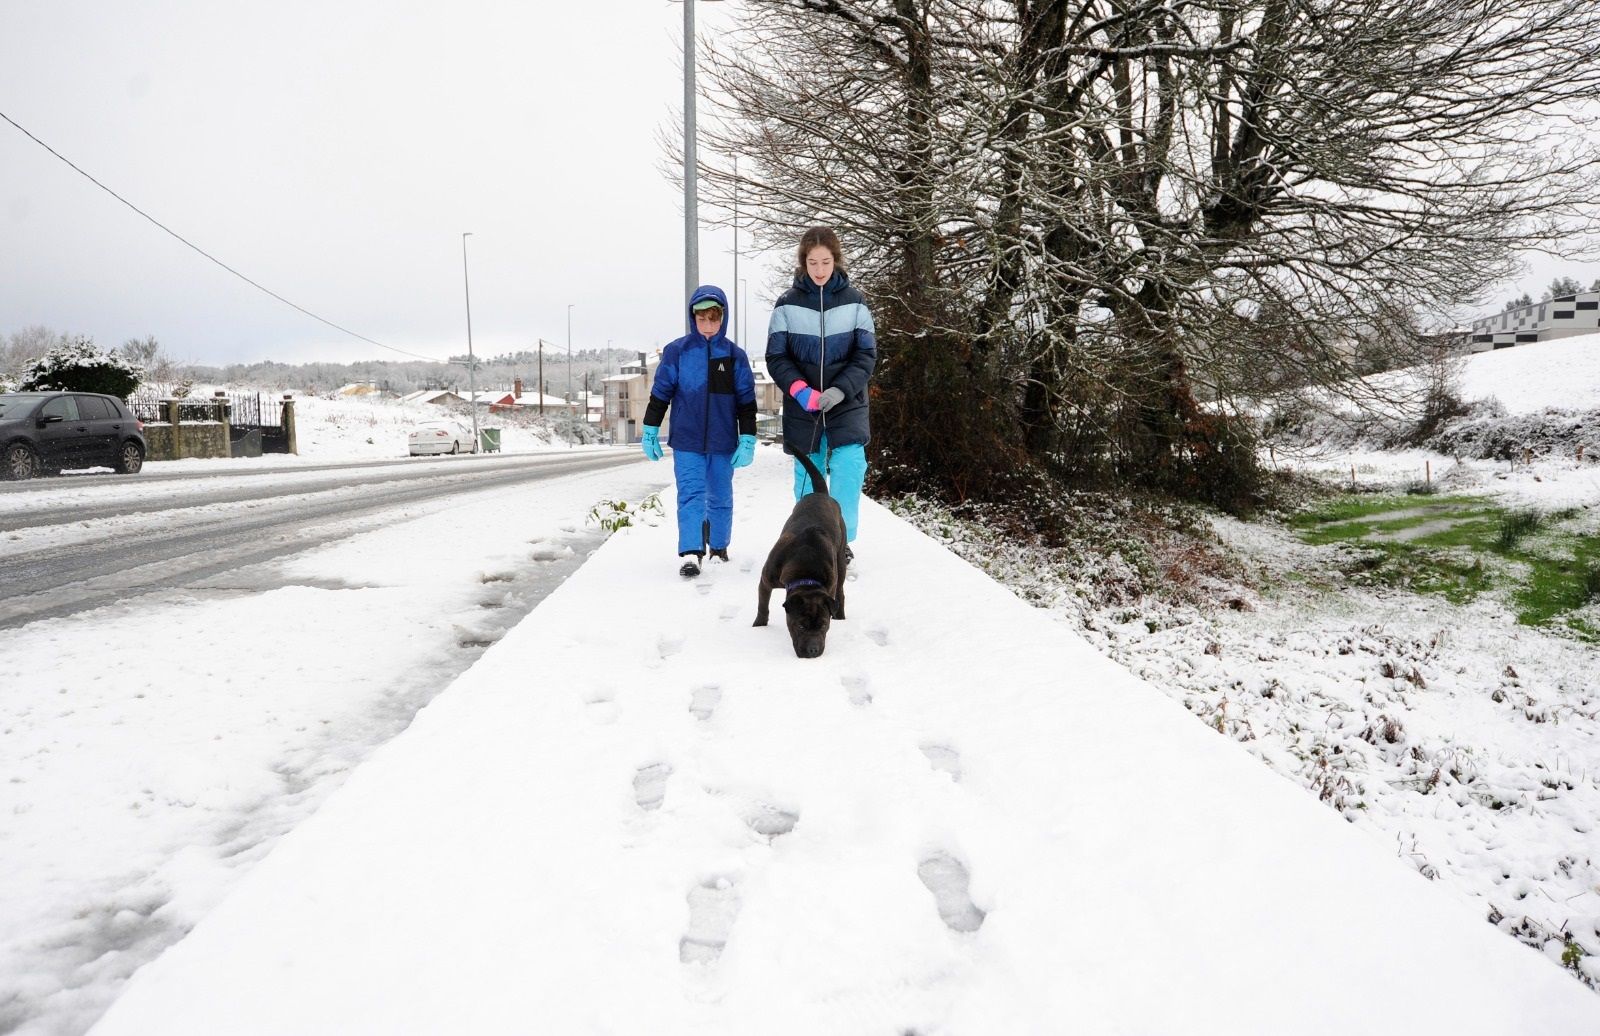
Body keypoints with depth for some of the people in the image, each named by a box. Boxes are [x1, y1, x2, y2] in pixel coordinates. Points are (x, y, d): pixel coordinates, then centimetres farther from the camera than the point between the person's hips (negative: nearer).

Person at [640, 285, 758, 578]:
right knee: (691, 494, -8)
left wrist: (747, 440, -2)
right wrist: (650, 432, 5)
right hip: (686, 440, -1)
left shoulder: (735, 355, 1)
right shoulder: (677, 351, -1)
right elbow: (660, 393, 4)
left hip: (723, 441, 2)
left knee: (721, 496, 13)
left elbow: (746, 400, 3)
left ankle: (719, 545, 30)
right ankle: (691, 554, -11)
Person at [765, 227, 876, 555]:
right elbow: (776, 357, -2)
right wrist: (802, 391, -18)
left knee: (849, 467, -13)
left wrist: (840, 390, -17)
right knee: (808, 473, 6)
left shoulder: (854, 301, 1)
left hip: (847, 404, 0)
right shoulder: (788, 303, -1)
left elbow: (866, 355, -1)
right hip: (802, 407, 0)